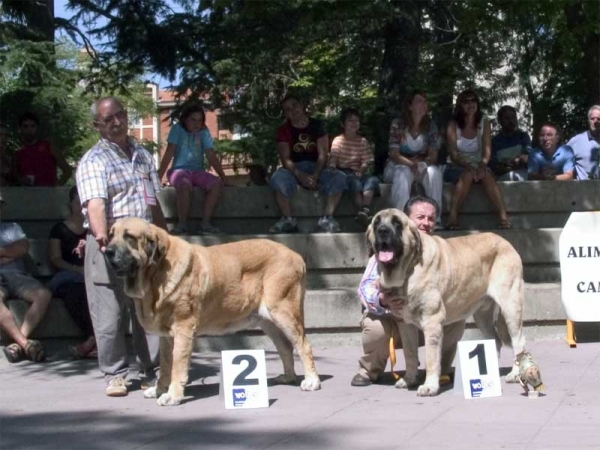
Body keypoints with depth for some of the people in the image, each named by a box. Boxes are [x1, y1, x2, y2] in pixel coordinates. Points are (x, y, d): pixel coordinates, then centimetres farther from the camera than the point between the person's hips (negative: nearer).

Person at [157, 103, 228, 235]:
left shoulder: (203, 132, 5)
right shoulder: (177, 129, -3)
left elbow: (211, 156, 1)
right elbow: (169, 154, -10)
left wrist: (223, 176, -7)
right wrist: (158, 177, -17)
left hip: (198, 171, 4)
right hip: (180, 170, -4)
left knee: (217, 184, -25)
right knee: (184, 186, -38)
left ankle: (205, 224, -22)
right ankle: (183, 225, -25)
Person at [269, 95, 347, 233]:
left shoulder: (317, 126, 4)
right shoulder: (284, 130, 2)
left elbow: (322, 154, -4)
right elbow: (285, 159, -9)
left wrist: (315, 176, -22)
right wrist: (300, 175, -28)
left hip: (316, 168, 1)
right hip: (294, 170, -1)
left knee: (339, 177, -29)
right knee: (278, 178, -35)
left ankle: (327, 218, -30)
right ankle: (288, 220, -29)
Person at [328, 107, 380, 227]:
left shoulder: (363, 141, 16)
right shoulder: (338, 140, 9)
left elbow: (367, 161, 5)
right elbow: (333, 156, -11)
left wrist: (361, 171, -17)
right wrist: (332, 167, -34)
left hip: (358, 172, 3)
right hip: (344, 171, -3)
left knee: (372, 180, -29)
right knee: (354, 181, -35)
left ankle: (365, 210, -50)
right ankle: (363, 211, -46)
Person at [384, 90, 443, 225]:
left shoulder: (431, 126, 0)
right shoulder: (398, 124, -9)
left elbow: (433, 156, -5)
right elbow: (394, 155, -14)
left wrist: (421, 163, -28)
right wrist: (411, 164, -33)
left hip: (422, 167, 3)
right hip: (397, 166, -3)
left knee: (434, 172, -30)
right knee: (404, 172, -37)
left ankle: (435, 218, -31)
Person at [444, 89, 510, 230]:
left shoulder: (484, 124, 6)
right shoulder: (453, 125, -1)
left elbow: (487, 150, -4)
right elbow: (453, 154, -9)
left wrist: (482, 164, -26)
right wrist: (468, 167, -27)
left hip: (478, 166, 2)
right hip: (457, 168, -2)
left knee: (487, 175, -32)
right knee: (467, 175, -36)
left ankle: (504, 217, -43)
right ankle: (453, 217, -39)